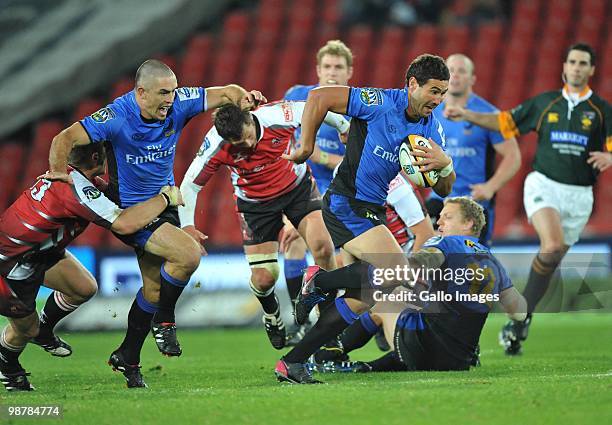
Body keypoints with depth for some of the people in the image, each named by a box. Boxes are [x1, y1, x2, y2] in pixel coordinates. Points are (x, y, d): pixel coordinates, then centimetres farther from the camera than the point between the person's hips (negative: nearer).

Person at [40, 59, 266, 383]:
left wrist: (242, 97, -23)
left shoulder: (177, 103, -10)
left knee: (155, 288, 12)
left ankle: (128, 357, 29)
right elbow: (66, 139, -24)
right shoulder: (116, 117, -24)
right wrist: (59, 172, -36)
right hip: (130, 209, -7)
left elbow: (224, 93, -3)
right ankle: (163, 320, -1)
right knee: (188, 255, -24)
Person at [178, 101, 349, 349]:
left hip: (298, 186, 0)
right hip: (255, 204, 0)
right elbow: (190, 184, -16)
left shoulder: (278, 117, -30)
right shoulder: (216, 145, -28)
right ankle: (272, 316, 30)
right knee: (264, 278, -7)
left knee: (322, 246, -21)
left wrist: (344, 127, 4)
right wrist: (187, 225, -25)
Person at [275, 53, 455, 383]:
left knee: (361, 299, 7)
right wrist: (306, 147, -11)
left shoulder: (432, 128, 7)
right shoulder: (380, 103, -15)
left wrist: (445, 164, -17)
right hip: (346, 204, -9)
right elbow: (318, 97, -14)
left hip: (372, 210, 9)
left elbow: (443, 189, 7)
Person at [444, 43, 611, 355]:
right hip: (543, 185, -2)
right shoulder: (545, 103, 7)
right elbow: (505, 122, 16)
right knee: (552, 245, -25)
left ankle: (520, 319, 17)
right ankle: (521, 317, -16)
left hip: (579, 194, 2)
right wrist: (467, 115, 7)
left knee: (550, 264, 5)